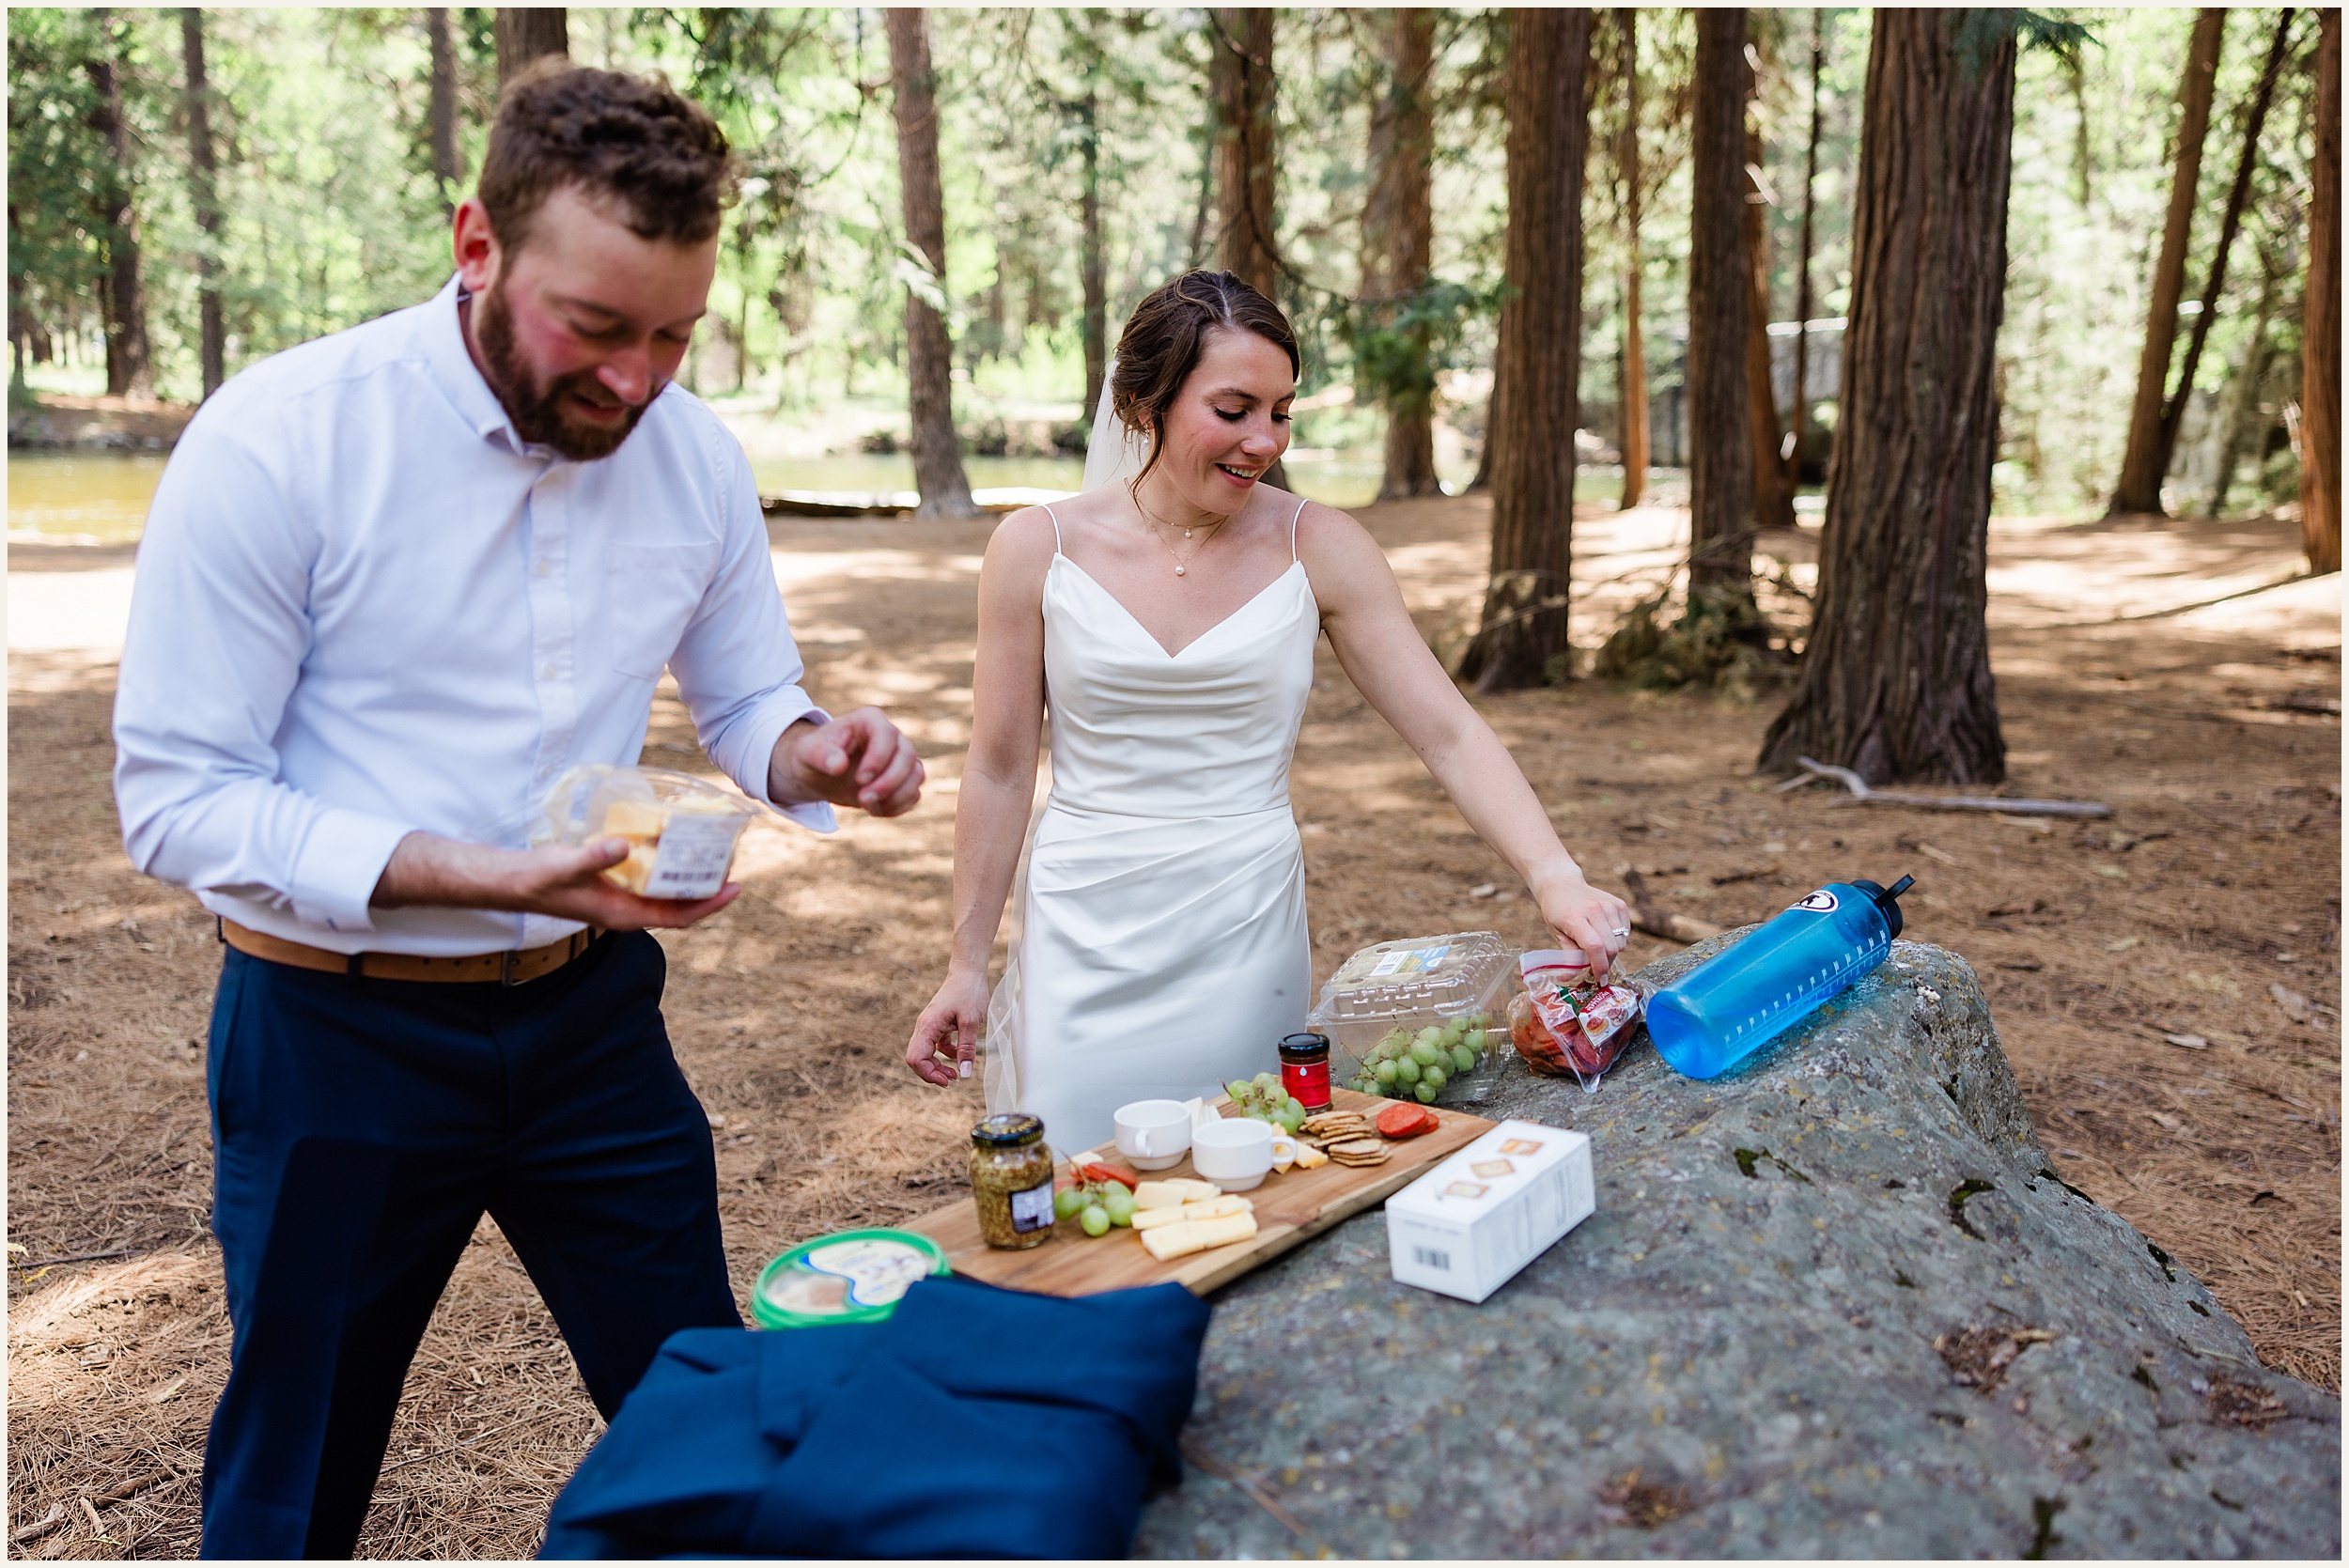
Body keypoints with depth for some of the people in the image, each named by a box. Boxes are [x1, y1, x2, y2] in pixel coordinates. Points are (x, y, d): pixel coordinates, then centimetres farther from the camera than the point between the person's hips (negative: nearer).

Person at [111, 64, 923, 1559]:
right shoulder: (276, 441, -17)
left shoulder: (694, 453, -4)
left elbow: (747, 700, 8)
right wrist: (492, 875, -29)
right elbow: (178, 798, -16)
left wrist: (814, 754, -17)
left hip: (591, 1011, 4)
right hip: (339, 1031, -3)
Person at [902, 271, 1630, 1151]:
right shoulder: (1038, 549, -4)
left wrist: (1553, 875, -19)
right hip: (1084, 946, 0)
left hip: (1247, 941, 1)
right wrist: (966, 965, 6)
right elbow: (1001, 772, 2)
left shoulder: (1318, 548, -3)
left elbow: (1449, 733, -5)